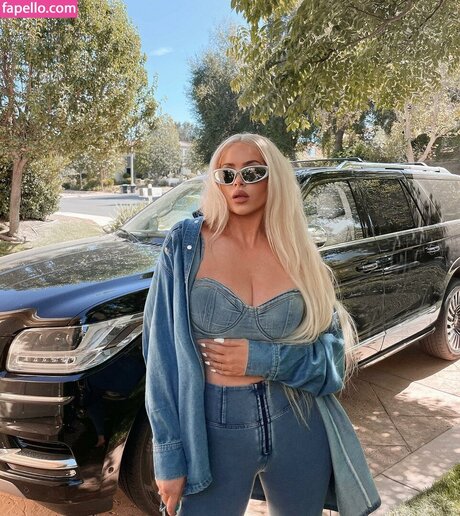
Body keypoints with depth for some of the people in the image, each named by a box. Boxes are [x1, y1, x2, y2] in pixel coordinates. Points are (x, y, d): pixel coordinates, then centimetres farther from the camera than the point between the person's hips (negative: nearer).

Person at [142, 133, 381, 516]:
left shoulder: (299, 255, 0)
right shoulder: (187, 244, -7)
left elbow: (336, 351, 0)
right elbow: (164, 353, -7)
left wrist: (262, 359, -15)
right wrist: (169, 456, -8)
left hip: (299, 428, 3)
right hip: (213, 430, -2)